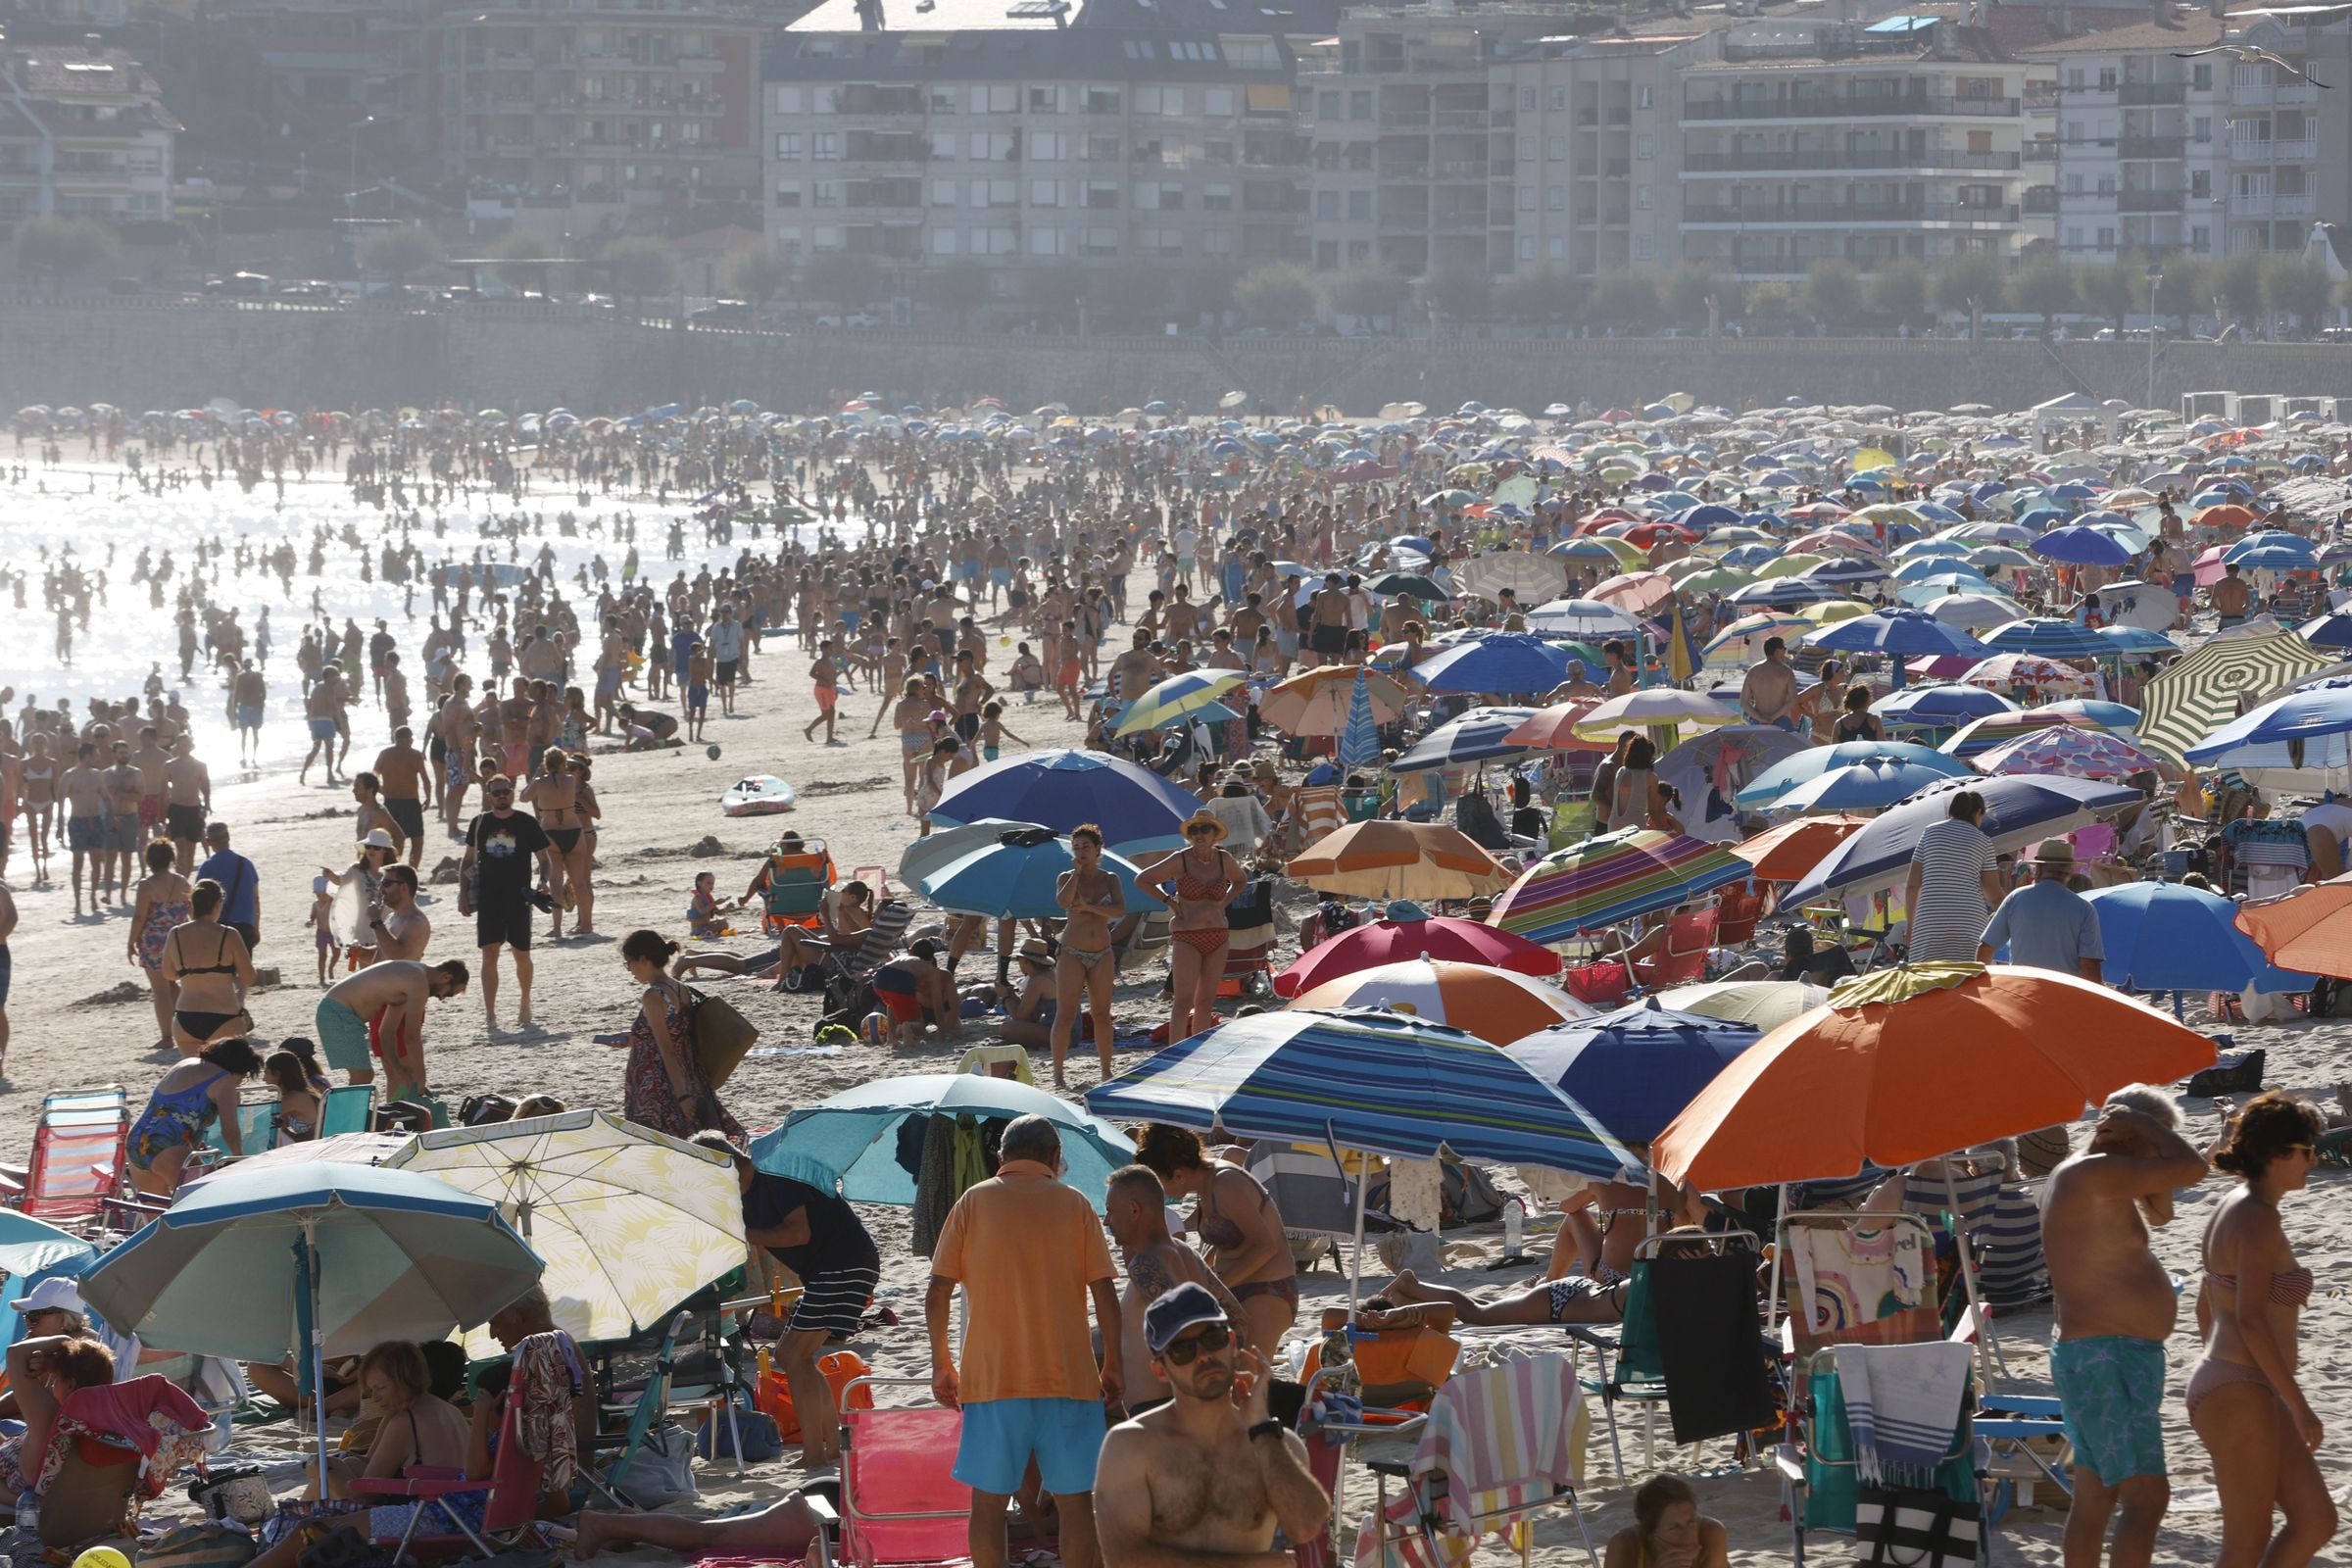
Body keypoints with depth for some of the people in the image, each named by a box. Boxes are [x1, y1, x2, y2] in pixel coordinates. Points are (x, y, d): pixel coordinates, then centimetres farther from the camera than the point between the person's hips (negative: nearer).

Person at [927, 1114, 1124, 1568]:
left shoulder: (975, 1201, 4)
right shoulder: (1073, 1203, 4)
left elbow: (936, 1296, 0)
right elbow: (1105, 1294, 0)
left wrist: (942, 1364, 10)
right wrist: (1112, 1366, 9)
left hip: (991, 1376, 0)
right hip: (1068, 1376, 0)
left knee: (988, 1501, 6)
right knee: (1075, 1500, 5)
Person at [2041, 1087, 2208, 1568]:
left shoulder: (2079, 1178, 15)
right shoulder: (2094, 1172, -17)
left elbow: (2161, 1211, 25)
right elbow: (2191, 1168, -22)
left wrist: (2146, 1130, 11)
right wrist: (2143, 1124, -7)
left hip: (2097, 1359, 11)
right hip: (2109, 1360, -11)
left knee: (2095, 1499, 13)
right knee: (2146, 1496, -16)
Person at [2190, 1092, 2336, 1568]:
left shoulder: (2232, 1210, 13)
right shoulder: (2259, 1218, -17)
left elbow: (2205, 1306, 21)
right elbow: (2251, 1320, -24)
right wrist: (2300, 1407, -20)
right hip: (2240, 1397, -10)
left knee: (2316, 1522, 9)